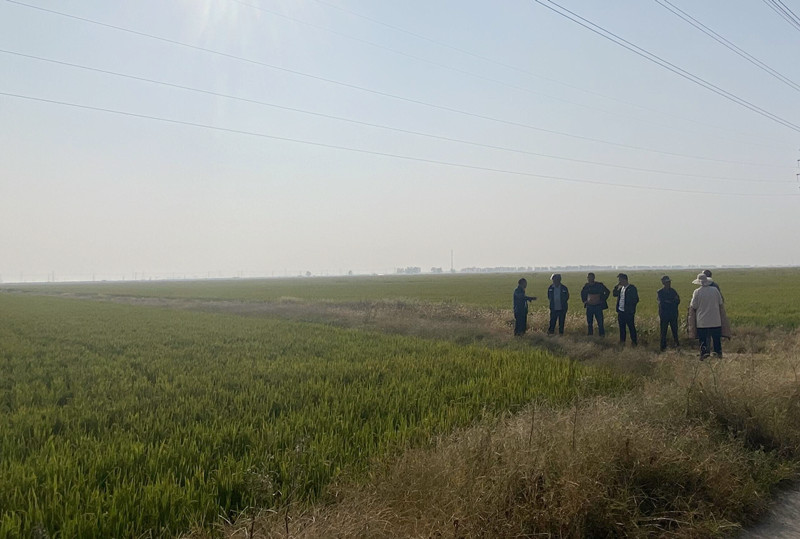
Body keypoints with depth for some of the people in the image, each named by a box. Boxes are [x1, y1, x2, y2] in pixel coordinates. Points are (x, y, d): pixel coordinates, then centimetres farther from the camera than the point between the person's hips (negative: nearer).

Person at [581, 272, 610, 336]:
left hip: (598, 306, -4)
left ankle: (602, 335, 2)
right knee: (589, 323, 9)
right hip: (589, 306, 4)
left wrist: (603, 300, -1)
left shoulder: (599, 285, -7)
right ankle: (590, 335, 19)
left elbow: (608, 292, 2)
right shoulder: (586, 286, 4)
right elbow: (582, 293, 23)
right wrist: (584, 300, 13)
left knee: (600, 322, -5)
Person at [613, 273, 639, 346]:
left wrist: (630, 306, -14)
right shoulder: (621, 288, 9)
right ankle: (622, 340, 29)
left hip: (628, 312, -7)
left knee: (631, 327, 3)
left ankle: (634, 341, 15)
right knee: (622, 327, 16)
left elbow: (636, 300, -13)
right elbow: (615, 294, 14)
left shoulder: (632, 288, -13)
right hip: (621, 311, 7)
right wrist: (616, 286, 1)